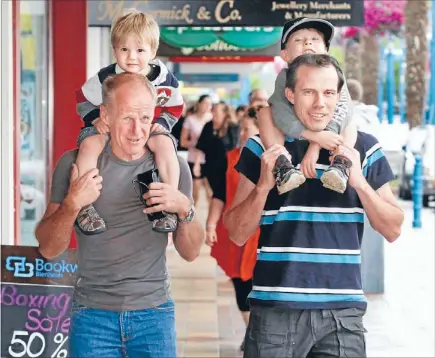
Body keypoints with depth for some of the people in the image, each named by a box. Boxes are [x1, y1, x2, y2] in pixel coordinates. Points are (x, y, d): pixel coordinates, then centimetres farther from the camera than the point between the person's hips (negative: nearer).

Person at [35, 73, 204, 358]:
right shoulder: (75, 163, -2)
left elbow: (191, 253, 3)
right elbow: (48, 250, -2)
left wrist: (185, 210, -16)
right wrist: (72, 204, -19)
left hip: (154, 313, 1)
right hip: (93, 313, -1)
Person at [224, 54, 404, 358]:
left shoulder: (364, 148, 4)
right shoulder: (263, 148, 2)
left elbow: (393, 230, 4)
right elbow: (238, 234, 2)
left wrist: (360, 183, -11)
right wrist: (264, 185, -14)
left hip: (343, 310, 1)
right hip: (276, 309, -1)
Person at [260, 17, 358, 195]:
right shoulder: (285, 76, -20)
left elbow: (339, 113, -31)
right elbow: (281, 113, -35)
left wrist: (315, 146, -45)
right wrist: (316, 136, -47)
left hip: (325, 135, 2)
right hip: (290, 136, -2)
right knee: (267, 111, -23)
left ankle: (340, 166, -35)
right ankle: (283, 167, -36)